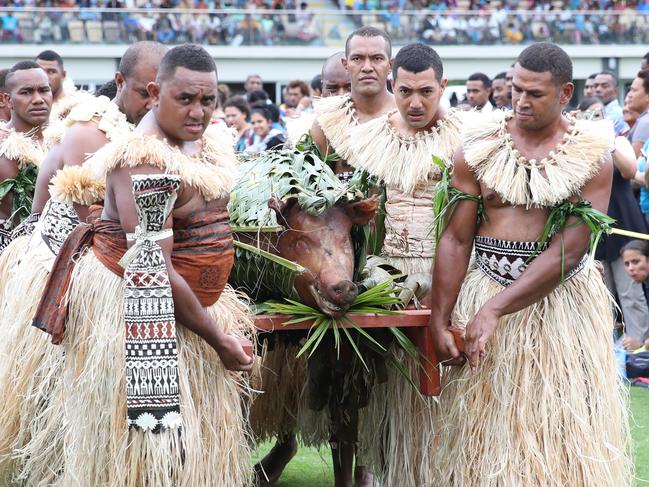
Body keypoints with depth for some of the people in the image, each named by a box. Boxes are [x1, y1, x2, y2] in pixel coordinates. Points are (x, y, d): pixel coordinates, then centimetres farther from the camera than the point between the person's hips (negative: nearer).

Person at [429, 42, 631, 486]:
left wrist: (495, 309, -18)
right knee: (486, 433, 4)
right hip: (486, 286, 1)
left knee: (565, 427, 0)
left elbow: (569, 250, -13)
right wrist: (440, 321, -6)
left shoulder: (592, 154, -6)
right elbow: (456, 239, 0)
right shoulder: (480, 145, 0)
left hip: (563, 298, -1)